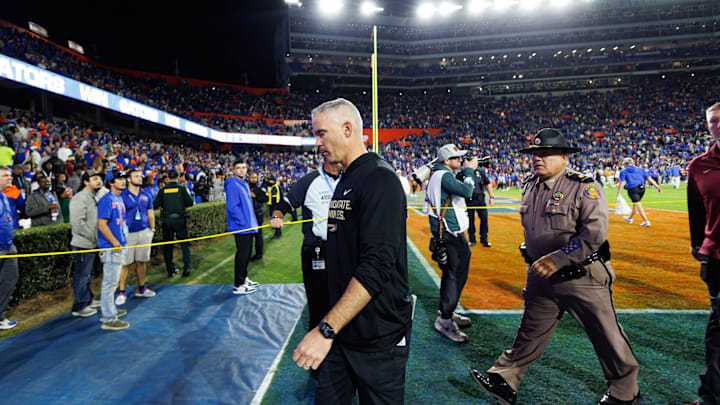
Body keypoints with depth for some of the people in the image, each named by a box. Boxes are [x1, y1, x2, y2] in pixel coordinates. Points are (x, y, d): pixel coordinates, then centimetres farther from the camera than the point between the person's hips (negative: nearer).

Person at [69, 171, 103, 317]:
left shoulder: (94, 197, 14)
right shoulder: (81, 198, -17)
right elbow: (78, 222, -23)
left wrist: (95, 237, 12)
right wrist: (91, 236, -16)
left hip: (92, 244, 9)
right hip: (83, 244, -9)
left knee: (89, 274, 20)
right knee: (82, 275, -1)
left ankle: (88, 300, 34)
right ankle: (79, 307, 8)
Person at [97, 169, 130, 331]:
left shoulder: (119, 199, 13)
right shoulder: (107, 200, -15)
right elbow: (102, 225, -21)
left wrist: (124, 237, 14)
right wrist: (115, 243, -18)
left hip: (120, 247, 10)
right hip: (111, 248, -10)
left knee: (112, 281, 20)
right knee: (110, 282, -3)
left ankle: (110, 310, 33)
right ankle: (109, 319, 3)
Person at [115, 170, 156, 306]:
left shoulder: (145, 196, 11)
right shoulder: (122, 196, -6)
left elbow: (150, 214, 18)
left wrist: (152, 229, 14)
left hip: (144, 232, 5)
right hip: (128, 233, -5)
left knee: (142, 262, 11)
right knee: (125, 263, -2)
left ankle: (141, 288, 23)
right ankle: (122, 292, 8)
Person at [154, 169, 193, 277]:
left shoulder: (162, 190, 2)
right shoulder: (182, 189, -3)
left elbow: (155, 204, 1)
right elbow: (190, 202, -6)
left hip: (166, 220, 2)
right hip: (180, 219, -1)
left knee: (168, 245, 11)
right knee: (184, 243, 6)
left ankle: (171, 270, 13)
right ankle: (187, 266, -8)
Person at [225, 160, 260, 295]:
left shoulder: (244, 184, 15)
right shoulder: (233, 184, -14)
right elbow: (232, 207, -21)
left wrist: (252, 222, 14)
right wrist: (243, 222, -19)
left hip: (248, 226, 10)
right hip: (241, 227, -10)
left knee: (247, 252, 17)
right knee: (242, 254, -5)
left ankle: (243, 278, 31)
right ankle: (238, 285, 4)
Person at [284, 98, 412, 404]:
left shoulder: (380, 179, -18)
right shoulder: (345, 182, 12)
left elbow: (376, 267, -27)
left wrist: (327, 329, -27)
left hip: (378, 336, -8)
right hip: (341, 328, 8)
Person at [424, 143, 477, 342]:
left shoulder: (437, 173, 15)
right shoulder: (444, 175, -18)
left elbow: (458, 189, 21)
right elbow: (467, 191, -27)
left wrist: (467, 170, 9)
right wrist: (469, 170, -13)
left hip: (446, 231, 11)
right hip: (450, 232, -11)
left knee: (451, 272, 18)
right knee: (457, 273, -8)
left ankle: (446, 313, 29)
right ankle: (444, 320, -2)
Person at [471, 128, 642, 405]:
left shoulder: (584, 187, -14)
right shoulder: (530, 187, 8)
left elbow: (595, 233, -23)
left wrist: (556, 260, -25)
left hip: (583, 279, -5)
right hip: (541, 277, 6)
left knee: (606, 335, 10)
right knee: (531, 332, 13)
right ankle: (504, 381, 21)